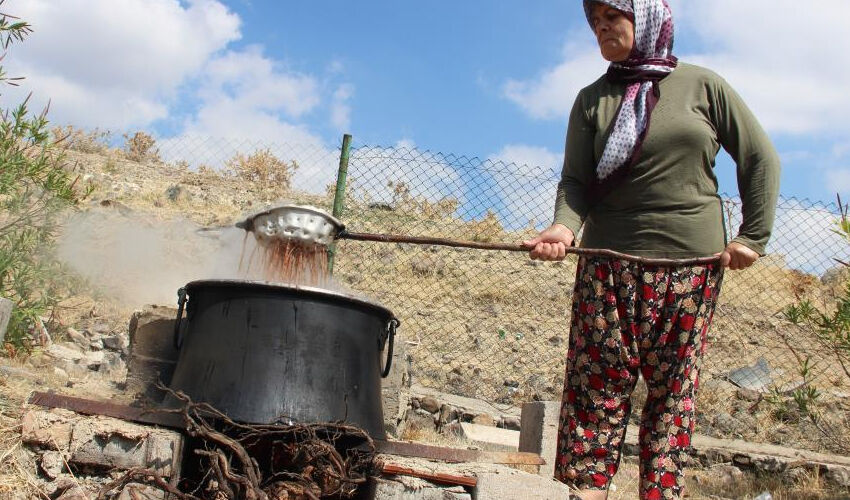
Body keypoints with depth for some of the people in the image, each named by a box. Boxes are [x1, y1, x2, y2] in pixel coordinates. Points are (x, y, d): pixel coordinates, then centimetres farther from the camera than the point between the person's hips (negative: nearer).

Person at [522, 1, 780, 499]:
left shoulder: (702, 85, 6)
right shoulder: (593, 100, 9)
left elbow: (760, 159, 9)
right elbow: (576, 182, 0)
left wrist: (753, 236, 2)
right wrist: (565, 227, -20)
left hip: (693, 264, 0)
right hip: (609, 263, 1)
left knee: (673, 387, 1)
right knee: (599, 383, -3)